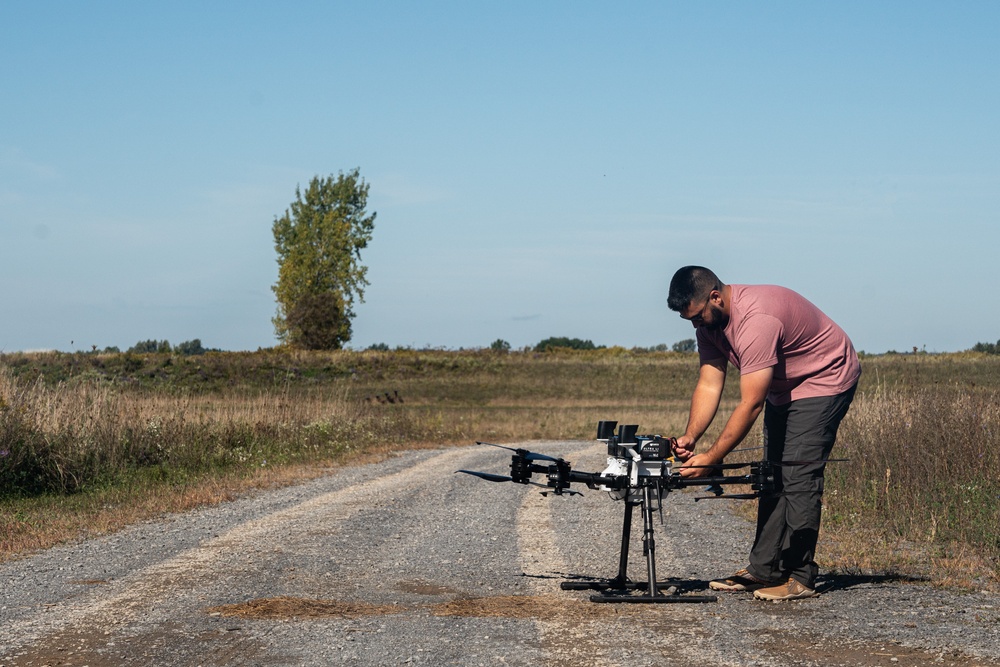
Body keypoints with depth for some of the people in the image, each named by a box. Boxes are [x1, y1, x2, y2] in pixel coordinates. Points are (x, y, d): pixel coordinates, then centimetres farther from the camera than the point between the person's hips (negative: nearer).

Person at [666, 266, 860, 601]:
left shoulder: (756, 320, -36)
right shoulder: (710, 322, -7)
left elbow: (751, 404, -36)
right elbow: (709, 385, -8)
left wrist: (710, 459, -35)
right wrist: (689, 438, -23)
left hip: (825, 381, -10)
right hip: (783, 387, 10)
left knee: (798, 476, -15)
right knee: (772, 475, 8)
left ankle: (800, 577, -10)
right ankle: (763, 569, 13)